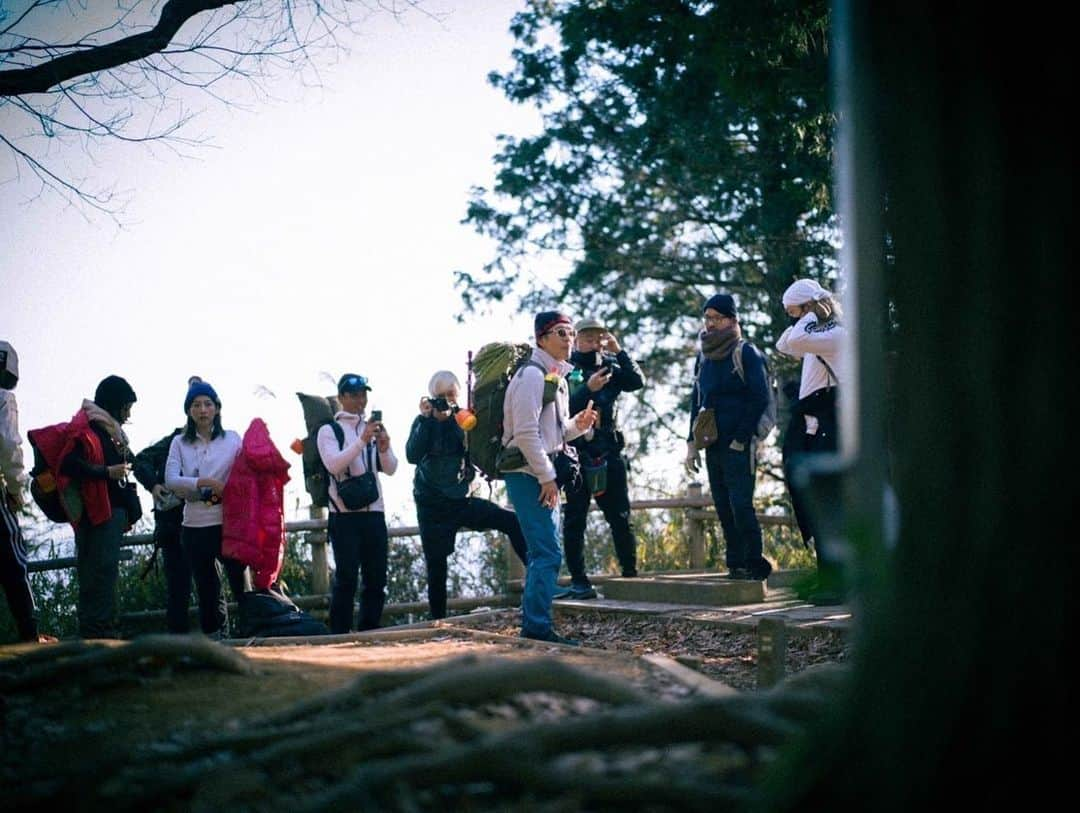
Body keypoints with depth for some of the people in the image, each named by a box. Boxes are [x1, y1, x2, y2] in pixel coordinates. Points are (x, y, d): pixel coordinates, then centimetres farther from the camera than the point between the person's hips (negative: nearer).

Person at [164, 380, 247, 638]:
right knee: (206, 588, 8)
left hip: (228, 522, -2)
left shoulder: (231, 439, 7)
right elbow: (171, 480, -5)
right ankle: (213, 641, 16)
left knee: (240, 580, -6)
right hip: (195, 526, 2)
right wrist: (207, 484, -15)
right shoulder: (180, 443, 8)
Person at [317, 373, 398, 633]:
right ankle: (340, 636, -4)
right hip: (344, 515, -5)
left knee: (376, 578, 5)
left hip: (374, 513, 5)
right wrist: (362, 441, -26)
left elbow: (391, 469, 6)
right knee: (346, 578, -8)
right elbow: (334, 465, -16)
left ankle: (370, 634, 12)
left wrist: (384, 449, -15)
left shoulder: (373, 428, 15)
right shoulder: (329, 431, 2)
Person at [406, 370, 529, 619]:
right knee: (436, 567, 1)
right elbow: (412, 456, -19)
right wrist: (426, 419, -22)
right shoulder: (424, 422, -3)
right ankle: (438, 621, 14)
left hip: (461, 499, 1)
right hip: (432, 504, -1)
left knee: (512, 522, -18)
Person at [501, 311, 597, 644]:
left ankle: (533, 626, 17)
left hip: (544, 475, 10)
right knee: (548, 553, -13)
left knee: (544, 553, 12)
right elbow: (526, 432, -19)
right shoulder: (532, 374, -12)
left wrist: (578, 425, 6)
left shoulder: (557, 377, 18)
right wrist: (547, 477, -19)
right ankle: (538, 627, -11)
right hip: (529, 474, -10)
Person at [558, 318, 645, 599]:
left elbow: (637, 382, -6)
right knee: (574, 520, 0)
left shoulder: (610, 367, 9)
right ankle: (579, 581, 4)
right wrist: (588, 389, -23)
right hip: (576, 455, -3)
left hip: (608, 453, 3)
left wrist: (619, 351, -10)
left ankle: (630, 574, 13)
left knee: (620, 517, 6)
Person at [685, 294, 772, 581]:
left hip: (739, 446, -7)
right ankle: (736, 565, 9)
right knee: (724, 508, 5)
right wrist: (692, 443, 12)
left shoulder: (747, 353, -4)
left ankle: (754, 565, -4)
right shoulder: (704, 356, 16)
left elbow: (759, 399, -9)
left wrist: (740, 439, -14)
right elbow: (696, 401, 20)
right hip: (712, 444, 7)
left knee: (741, 505, -11)